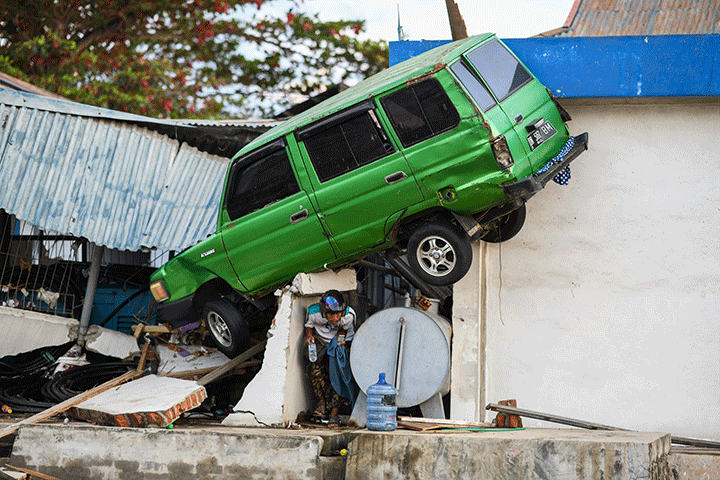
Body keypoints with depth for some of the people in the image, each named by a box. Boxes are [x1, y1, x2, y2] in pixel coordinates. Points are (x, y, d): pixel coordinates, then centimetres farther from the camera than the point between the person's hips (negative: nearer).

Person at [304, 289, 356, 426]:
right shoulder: (313, 312, -28)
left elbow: (345, 328, -5)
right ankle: (322, 402, -2)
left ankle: (334, 412, -9)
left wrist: (341, 336, -24)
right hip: (320, 339, 1)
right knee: (315, 368, -20)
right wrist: (309, 336, -24)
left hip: (341, 340, -1)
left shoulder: (349, 315, -29)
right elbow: (309, 325, -5)